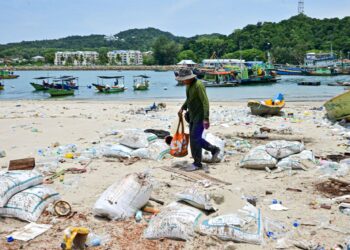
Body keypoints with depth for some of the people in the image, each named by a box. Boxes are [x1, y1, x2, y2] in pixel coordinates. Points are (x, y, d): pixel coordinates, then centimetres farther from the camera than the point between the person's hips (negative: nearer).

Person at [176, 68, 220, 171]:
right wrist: (182, 108, 12)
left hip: (200, 116, -9)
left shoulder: (198, 85, -20)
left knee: (195, 138, -8)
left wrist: (206, 118, -30)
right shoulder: (189, 85, 7)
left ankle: (197, 163, 3)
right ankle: (214, 149, 28)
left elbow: (205, 102, -24)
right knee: (194, 138, 13)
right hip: (193, 116, 9)